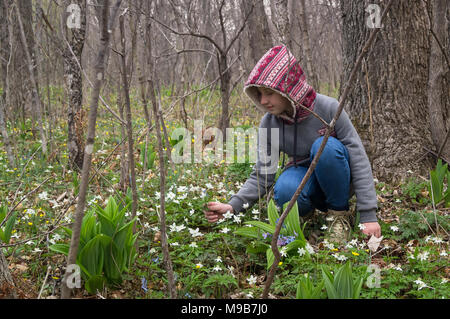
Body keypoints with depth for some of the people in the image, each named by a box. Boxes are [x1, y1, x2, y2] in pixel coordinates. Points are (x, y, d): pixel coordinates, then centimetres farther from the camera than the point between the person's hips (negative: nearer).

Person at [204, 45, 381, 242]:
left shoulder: (328, 108, -22)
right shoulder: (269, 123, -11)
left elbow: (359, 159, -20)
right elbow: (261, 176, -8)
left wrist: (368, 216, -24)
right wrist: (233, 206, -26)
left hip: (336, 176, -1)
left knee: (325, 146, -34)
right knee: (285, 191, -35)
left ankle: (339, 212, -13)